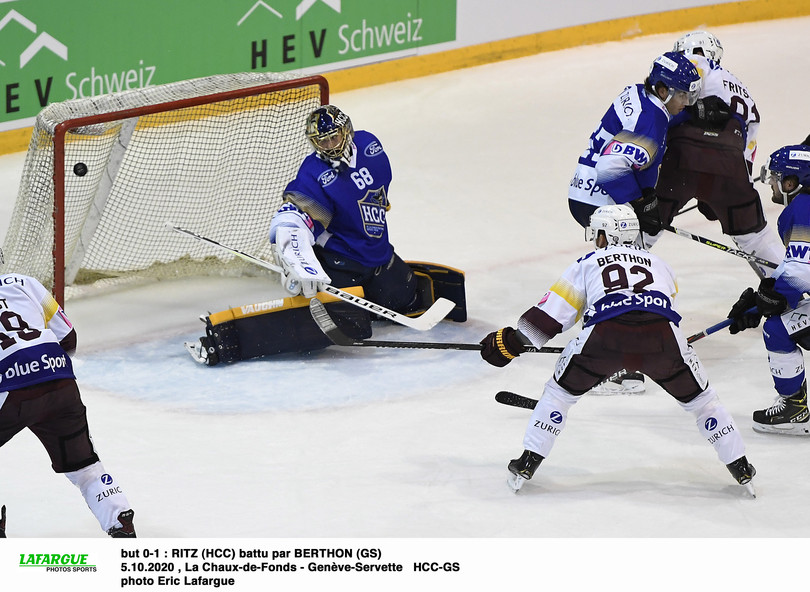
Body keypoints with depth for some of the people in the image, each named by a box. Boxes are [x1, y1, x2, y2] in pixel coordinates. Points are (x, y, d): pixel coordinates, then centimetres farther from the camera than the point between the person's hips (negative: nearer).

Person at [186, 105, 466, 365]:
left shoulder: (368, 145, -1)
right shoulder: (314, 176, -21)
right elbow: (290, 222, -33)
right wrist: (299, 266, -48)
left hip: (377, 255, 8)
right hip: (336, 261, -8)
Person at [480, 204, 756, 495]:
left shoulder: (587, 264, 28)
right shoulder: (659, 265, 35)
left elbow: (552, 312, 22)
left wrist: (513, 341, 31)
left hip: (606, 334, -1)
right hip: (661, 336, 1)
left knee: (561, 390, 22)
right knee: (698, 397, 23)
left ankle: (528, 462, 18)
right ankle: (739, 467, 24)